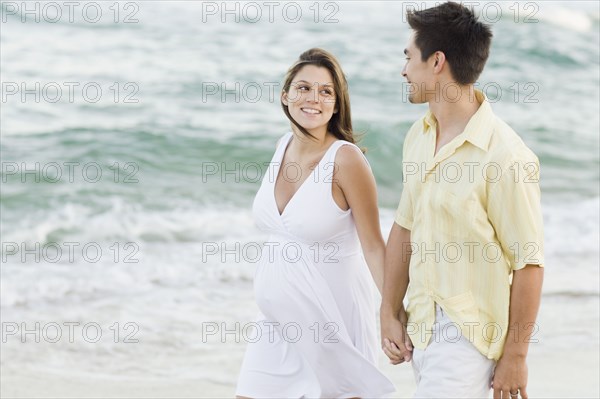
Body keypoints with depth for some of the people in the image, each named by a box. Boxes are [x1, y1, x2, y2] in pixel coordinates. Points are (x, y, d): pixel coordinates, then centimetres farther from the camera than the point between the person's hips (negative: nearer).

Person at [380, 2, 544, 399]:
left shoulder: (504, 156, -20)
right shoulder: (419, 137, 6)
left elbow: (529, 263, -17)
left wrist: (515, 356, -14)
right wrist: (390, 314, 11)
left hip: (468, 336, -8)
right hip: (420, 324, 8)